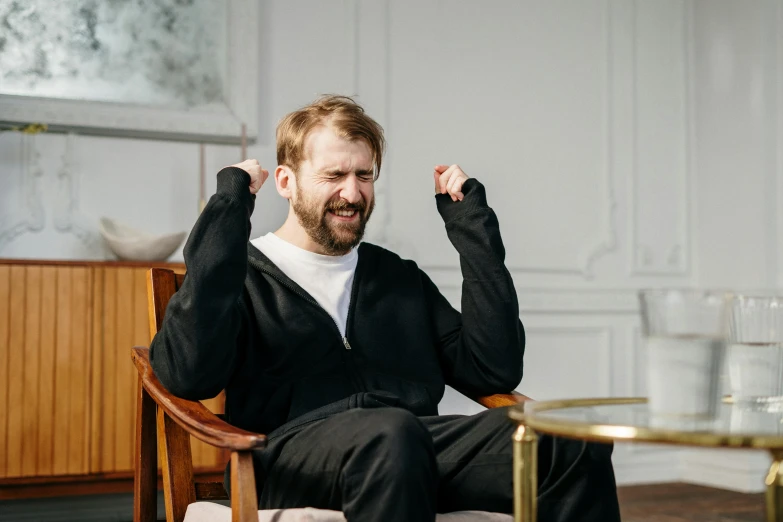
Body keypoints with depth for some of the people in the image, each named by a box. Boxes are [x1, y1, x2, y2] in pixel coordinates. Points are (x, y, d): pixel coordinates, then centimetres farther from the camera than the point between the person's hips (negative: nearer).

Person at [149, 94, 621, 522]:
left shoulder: (401, 278, 26)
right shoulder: (243, 274, 14)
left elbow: (493, 371, 14)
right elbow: (188, 375, -7)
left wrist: (470, 222, 16)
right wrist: (229, 207, -3)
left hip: (420, 451, 4)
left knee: (573, 444, -25)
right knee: (389, 432, -38)